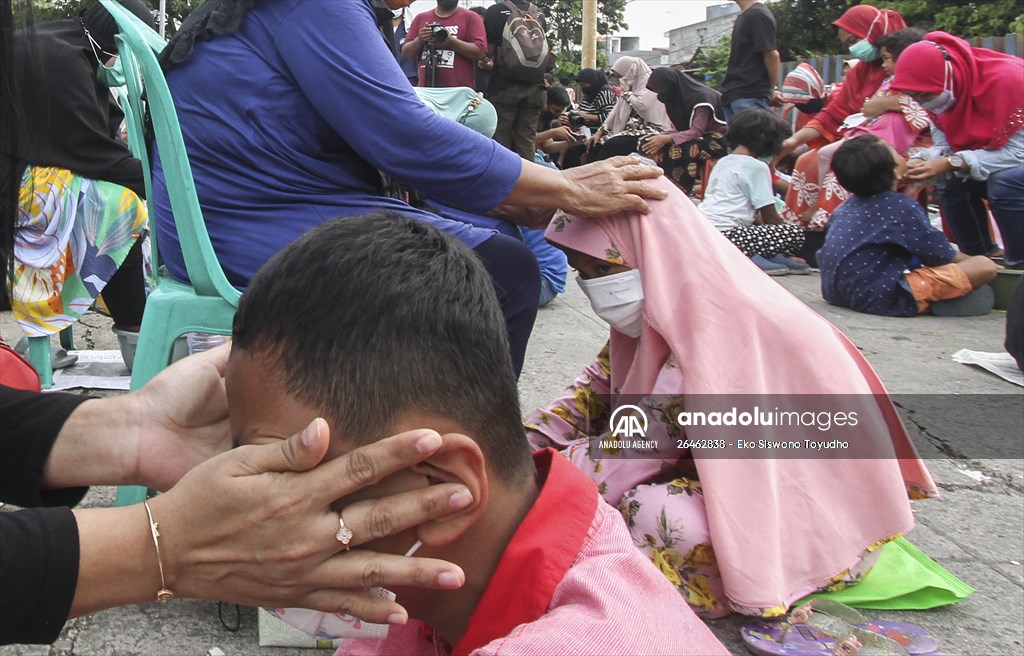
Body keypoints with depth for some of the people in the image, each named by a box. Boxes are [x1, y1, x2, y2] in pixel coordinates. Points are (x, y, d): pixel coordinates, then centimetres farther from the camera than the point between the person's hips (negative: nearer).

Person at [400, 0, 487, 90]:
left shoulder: (471, 17, 2)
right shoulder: (420, 18, 12)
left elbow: (480, 52, -9)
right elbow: (406, 53, 10)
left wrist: (451, 42, -19)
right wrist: (419, 40, -11)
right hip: (425, 90, 3)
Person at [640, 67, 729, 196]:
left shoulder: (702, 97, -21)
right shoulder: (678, 96, 2)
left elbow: (697, 131, -26)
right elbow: (677, 128, 3)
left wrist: (667, 139, -33)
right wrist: (659, 138, -16)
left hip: (716, 139, -8)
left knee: (675, 150, -36)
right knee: (646, 144, -9)